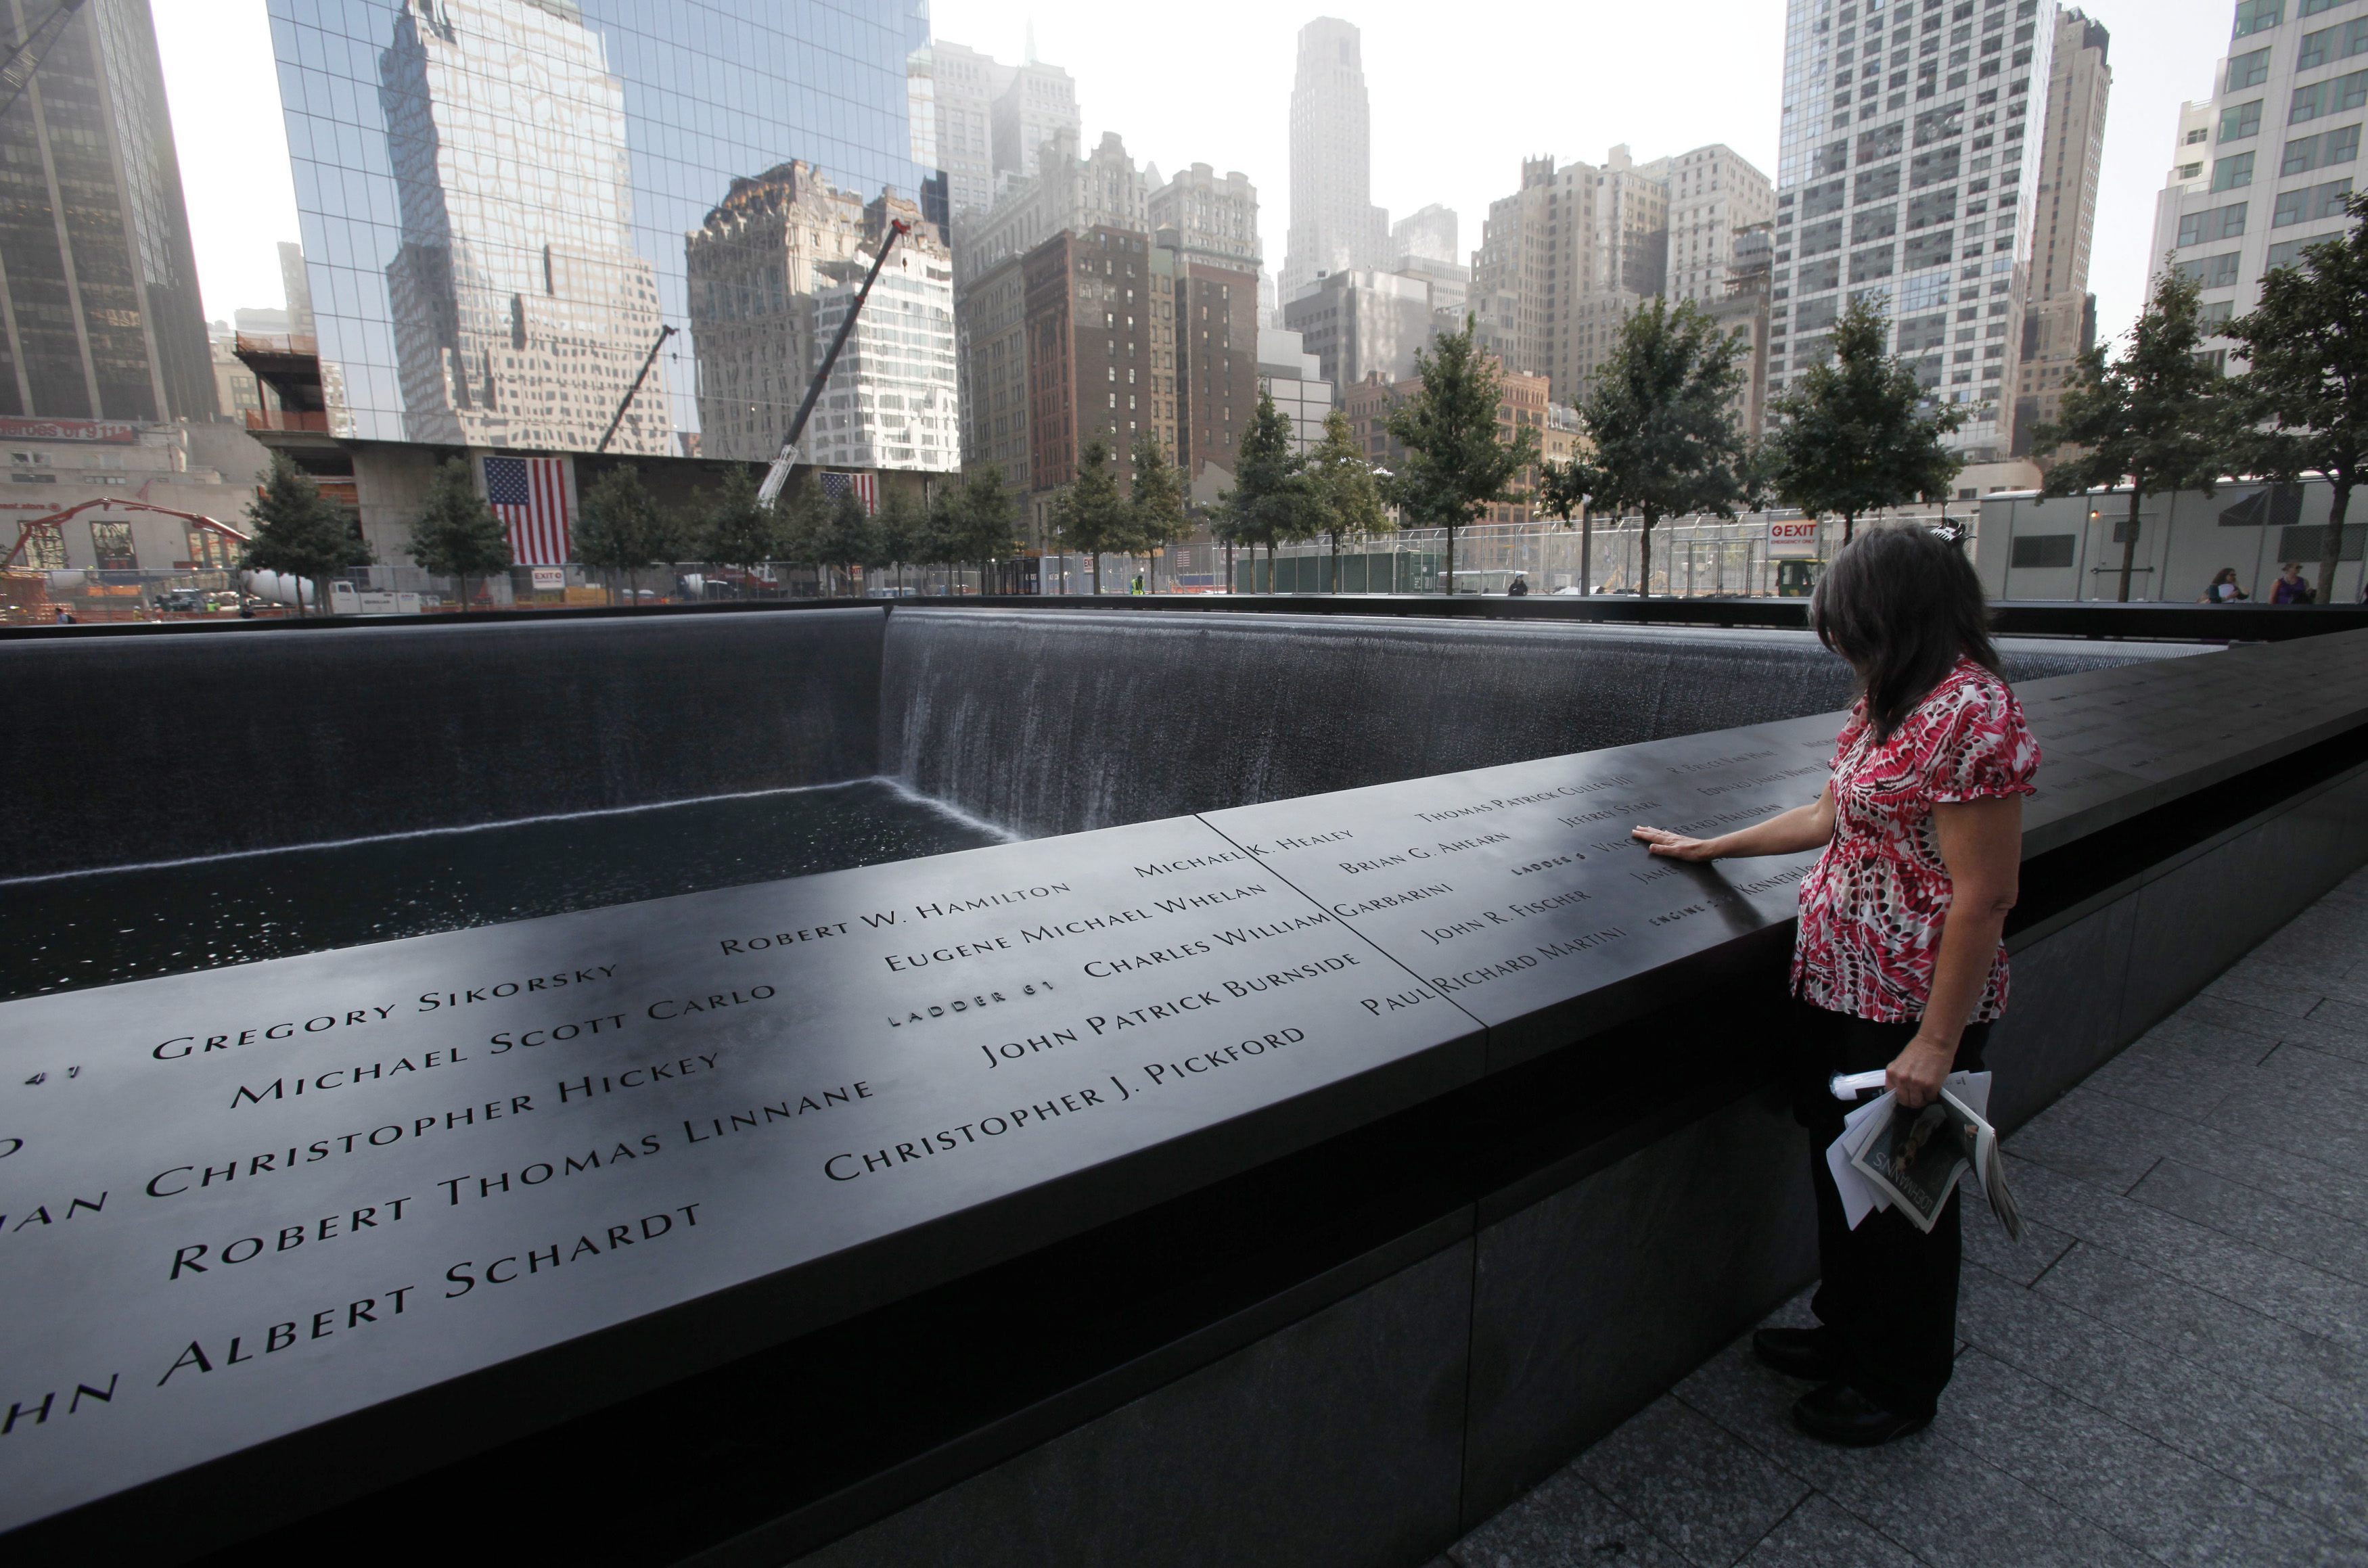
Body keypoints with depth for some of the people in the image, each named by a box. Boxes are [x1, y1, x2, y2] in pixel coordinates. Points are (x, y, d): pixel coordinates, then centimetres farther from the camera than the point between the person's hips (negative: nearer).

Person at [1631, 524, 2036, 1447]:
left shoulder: (1971, 713, -22)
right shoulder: (1895, 703, 8)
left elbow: (1984, 896, -23)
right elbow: (1831, 818, 18)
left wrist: (1938, 1040, -21)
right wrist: (1708, 848, 22)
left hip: (1913, 1007, -9)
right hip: (1839, 984, 9)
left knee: (1903, 1192, 11)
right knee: (1840, 1162, 22)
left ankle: (1899, 1387, 35)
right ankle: (1847, 1331, 45)